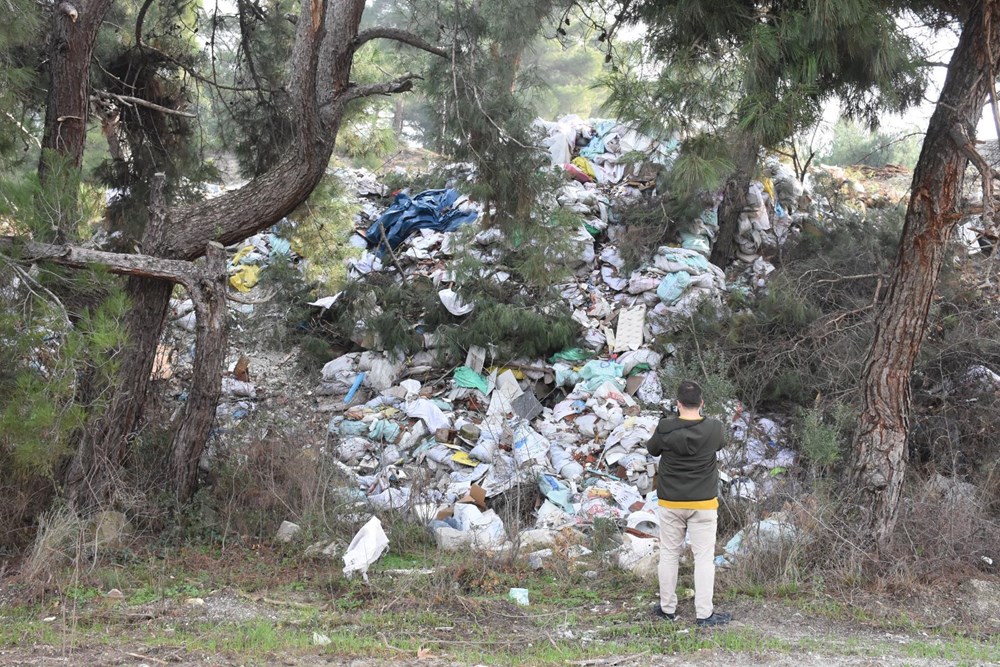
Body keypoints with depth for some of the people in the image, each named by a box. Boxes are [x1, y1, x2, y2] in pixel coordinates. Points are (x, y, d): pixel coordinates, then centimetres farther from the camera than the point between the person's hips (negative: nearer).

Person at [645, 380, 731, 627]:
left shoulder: (666, 428, -12)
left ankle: (667, 608, 21)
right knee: (704, 557, 4)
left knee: (669, 554, 13)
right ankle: (704, 613, 4)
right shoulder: (713, 429, -10)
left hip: (670, 503, 1)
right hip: (703, 504, -1)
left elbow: (652, 449, 6)